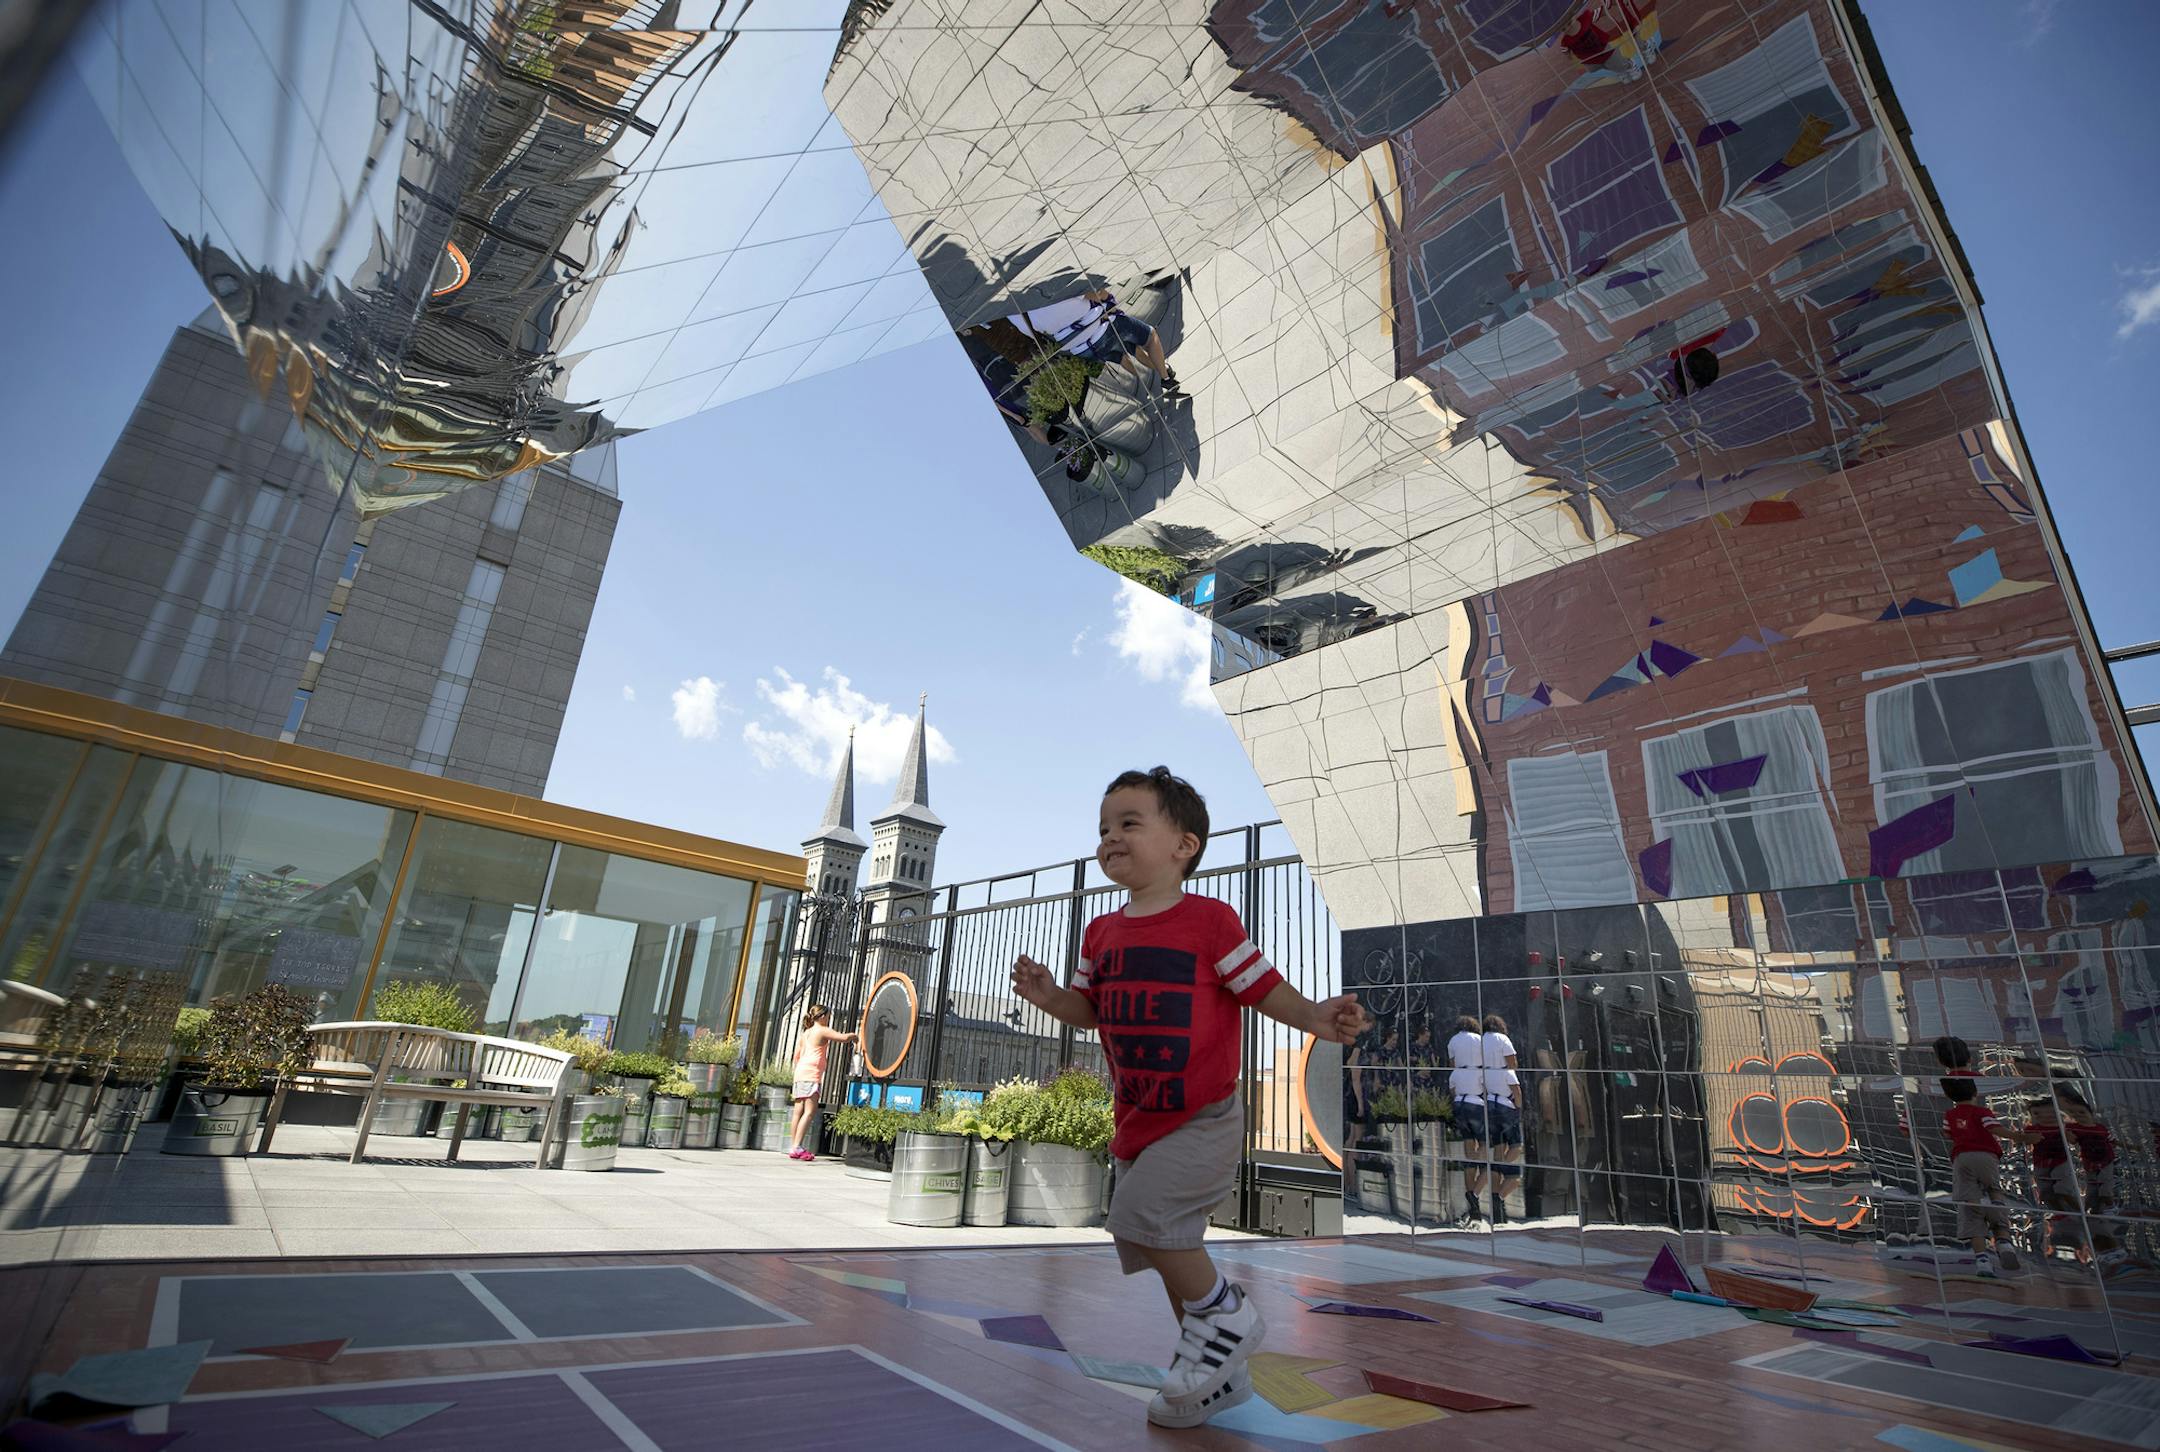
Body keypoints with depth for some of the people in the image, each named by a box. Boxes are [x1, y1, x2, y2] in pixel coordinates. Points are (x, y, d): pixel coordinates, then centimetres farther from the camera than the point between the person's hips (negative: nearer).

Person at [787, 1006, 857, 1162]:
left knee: (798, 1111, 6)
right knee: (810, 1111, -10)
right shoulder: (823, 1031, -2)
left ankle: (793, 1147, 5)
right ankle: (797, 1147, -17)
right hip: (812, 1074, -9)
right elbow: (843, 1037, -12)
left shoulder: (804, 1033, 21)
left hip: (800, 1073, 9)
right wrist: (855, 1036, 7)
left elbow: (797, 1056, 20)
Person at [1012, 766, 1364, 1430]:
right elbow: (1090, 1012, 13)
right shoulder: (1102, 933, 5)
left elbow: (1264, 988, -10)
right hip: (1138, 1124, 7)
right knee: (1169, 1248, 16)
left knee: (1139, 1217, -21)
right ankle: (1221, 1373, 38)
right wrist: (1048, 995, -6)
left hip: (1202, 1120, -7)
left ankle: (1223, 1311, 6)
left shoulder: (1209, 920, -13)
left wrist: (1314, 1017, -29)